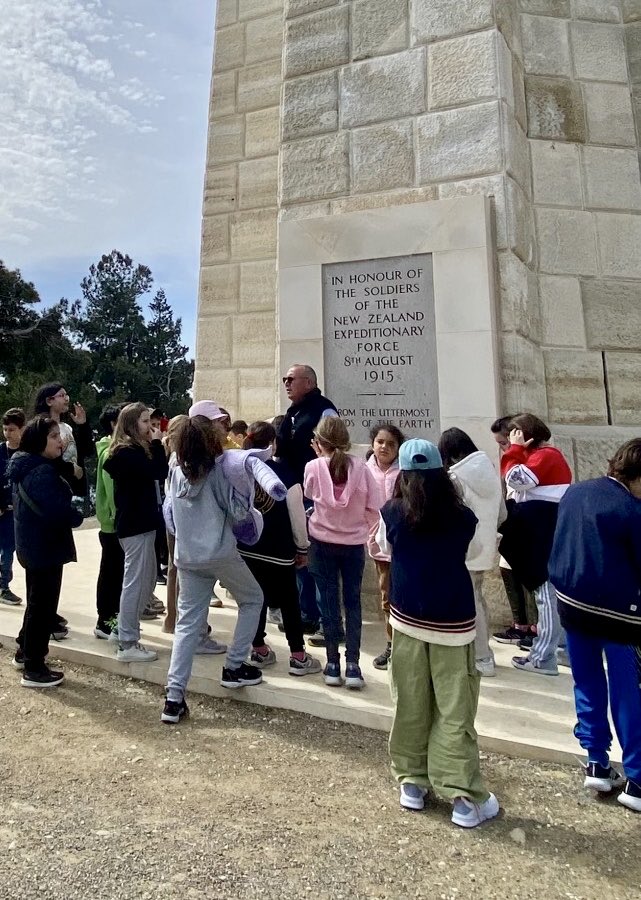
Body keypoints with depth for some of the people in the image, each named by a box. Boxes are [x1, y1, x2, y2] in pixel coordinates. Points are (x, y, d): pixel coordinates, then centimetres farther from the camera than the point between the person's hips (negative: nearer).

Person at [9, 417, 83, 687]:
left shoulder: (26, 467, 9)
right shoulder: (42, 472, -24)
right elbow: (57, 510, -32)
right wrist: (77, 516, -13)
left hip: (32, 545, 10)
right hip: (45, 548, -10)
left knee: (36, 602, 24)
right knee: (43, 606, 1)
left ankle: (24, 652, 39)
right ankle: (34, 669, 12)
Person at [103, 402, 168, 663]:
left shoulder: (135, 450, 16)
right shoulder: (127, 452, -15)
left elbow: (158, 475, 12)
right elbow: (159, 472, -24)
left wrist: (153, 445, 4)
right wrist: (157, 443, -12)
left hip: (141, 523, 10)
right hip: (135, 525, -10)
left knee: (147, 582, 16)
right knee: (135, 583, -4)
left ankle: (125, 631, 25)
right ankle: (127, 645, 5)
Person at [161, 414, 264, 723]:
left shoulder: (177, 472, 4)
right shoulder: (218, 469, -11)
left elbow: (169, 514, 12)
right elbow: (239, 511, -10)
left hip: (186, 557, 5)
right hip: (221, 554, -5)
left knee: (187, 623, 9)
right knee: (252, 600, 19)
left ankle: (174, 698, 5)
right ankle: (234, 667, 19)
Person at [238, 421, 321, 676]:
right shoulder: (283, 471, -13)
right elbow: (297, 514, -9)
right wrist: (302, 547, 3)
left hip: (246, 547, 4)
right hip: (278, 549, -4)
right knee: (289, 601, 7)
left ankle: (259, 650, 25)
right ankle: (298, 656, 12)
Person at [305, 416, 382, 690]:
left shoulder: (313, 467, -11)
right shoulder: (360, 466, -11)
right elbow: (374, 507, -7)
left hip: (323, 542, 0)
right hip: (354, 543, 0)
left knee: (329, 601, 10)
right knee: (353, 602, 12)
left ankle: (333, 664, 16)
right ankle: (352, 665, 10)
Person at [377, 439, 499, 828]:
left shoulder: (392, 513, -5)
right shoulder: (464, 517, -5)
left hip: (407, 618, 1)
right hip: (454, 621, -1)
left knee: (411, 704, 13)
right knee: (456, 710, 6)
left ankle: (412, 782, 26)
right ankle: (465, 797, 12)